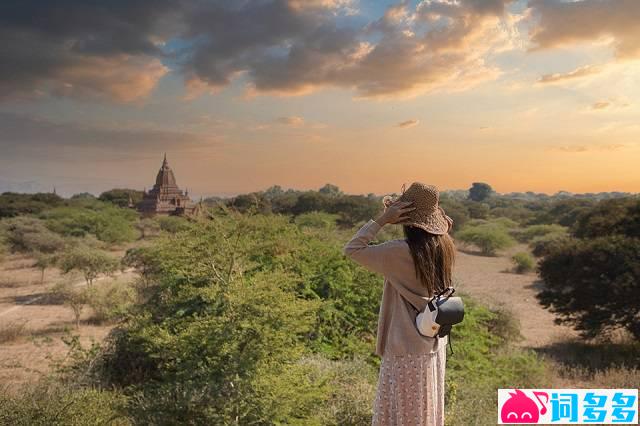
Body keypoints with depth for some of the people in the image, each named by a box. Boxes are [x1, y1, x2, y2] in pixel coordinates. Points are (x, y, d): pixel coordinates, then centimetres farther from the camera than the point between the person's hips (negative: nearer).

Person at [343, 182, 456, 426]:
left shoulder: (401, 252, -25)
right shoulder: (444, 246, -5)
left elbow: (352, 250, -20)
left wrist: (382, 219, -20)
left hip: (407, 347, -7)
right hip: (434, 342, 7)